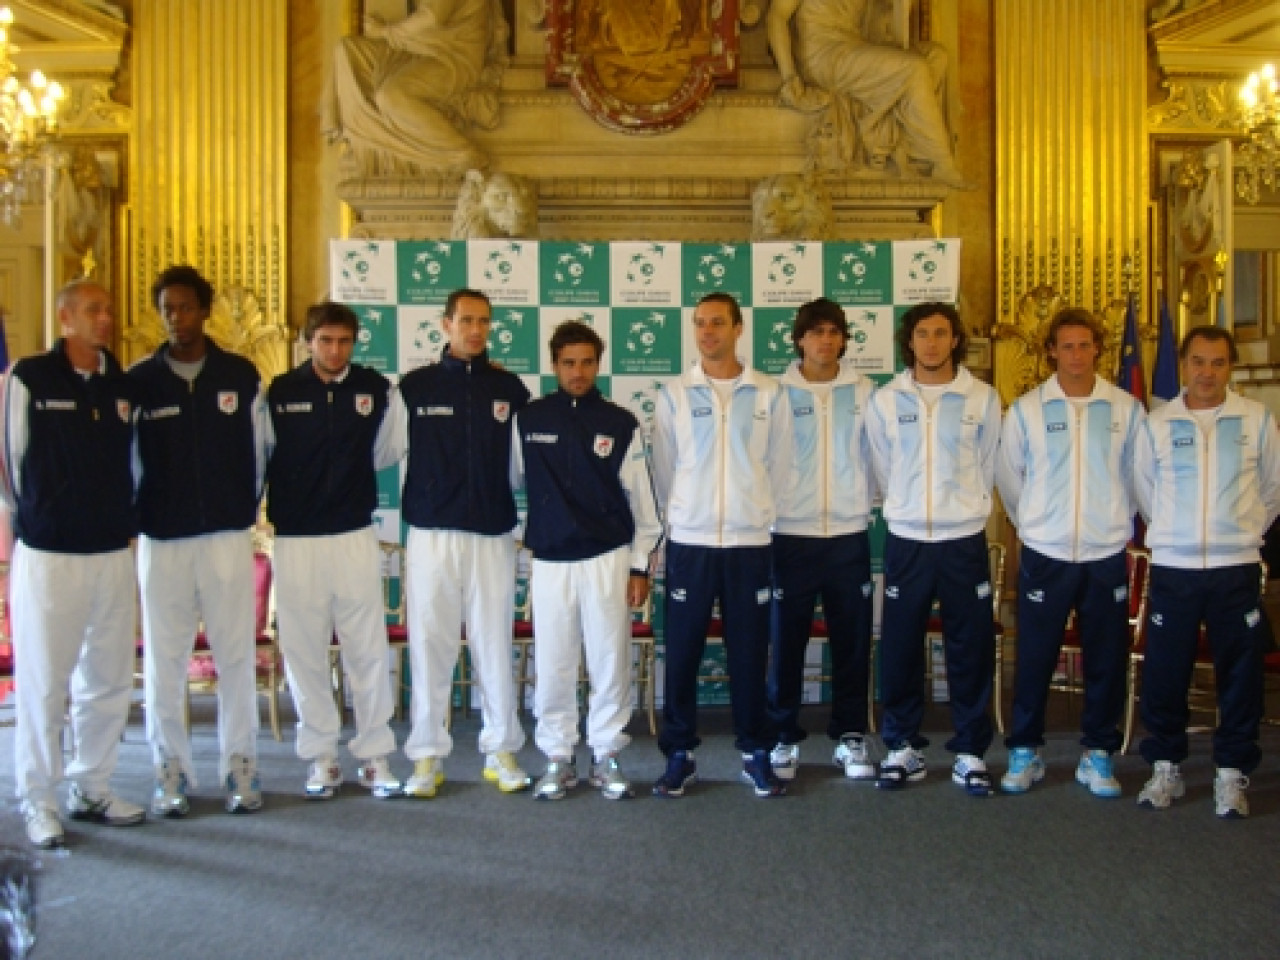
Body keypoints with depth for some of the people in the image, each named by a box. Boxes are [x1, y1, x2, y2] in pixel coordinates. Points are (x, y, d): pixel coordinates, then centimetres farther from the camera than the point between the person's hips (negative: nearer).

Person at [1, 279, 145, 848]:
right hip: (48, 555, -4)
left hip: (113, 554, 4)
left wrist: (125, 518, 13)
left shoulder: (123, 386, 7)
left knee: (109, 680, 10)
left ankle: (92, 790, 24)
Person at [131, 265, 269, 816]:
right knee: (163, 659, 3)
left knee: (236, 654, 2)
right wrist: (139, 518, 3)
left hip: (228, 536, 0)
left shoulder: (241, 376, 5)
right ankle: (170, 770, 15)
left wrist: (246, 513, 9)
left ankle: (241, 766, 13)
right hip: (161, 539, 0)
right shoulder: (139, 380, 3)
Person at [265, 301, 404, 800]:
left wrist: (347, 471, 7)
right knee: (304, 652, 5)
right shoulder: (280, 392, 1)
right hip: (296, 539, 0)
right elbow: (260, 456, 10)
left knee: (369, 649, 3)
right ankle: (321, 756, 18)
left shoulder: (376, 389, 2)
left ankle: (375, 755, 14)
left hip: (356, 535, 0)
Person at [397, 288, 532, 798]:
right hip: (430, 533, -1)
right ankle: (428, 753, 13)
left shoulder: (509, 388, 6)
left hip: (493, 534, 1)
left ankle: (501, 749, 16)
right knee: (429, 644, 3)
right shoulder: (415, 386, 3)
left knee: (495, 645, 5)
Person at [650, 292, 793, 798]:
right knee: (681, 652, 4)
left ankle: (755, 753, 19)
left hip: (749, 541, 0)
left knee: (749, 653, 6)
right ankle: (678, 754, 15)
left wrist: (759, 514, 7)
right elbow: (662, 470, 7)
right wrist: (677, 518, 8)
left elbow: (779, 467, 7)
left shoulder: (769, 392, 3)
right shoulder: (675, 393, 3)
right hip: (689, 541, 0)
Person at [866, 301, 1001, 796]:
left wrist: (963, 509, 11)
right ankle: (903, 747, 20)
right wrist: (908, 509, 11)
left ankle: (970, 752, 18)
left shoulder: (983, 398, -1)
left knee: (970, 649, 5)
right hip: (906, 539, 1)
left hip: (964, 540, 0)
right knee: (899, 649, 5)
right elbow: (883, 471, 9)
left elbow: (986, 469, 8)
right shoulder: (885, 400, 1)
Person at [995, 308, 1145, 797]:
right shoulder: (1026, 410, -1)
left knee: (1107, 659, 7)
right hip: (1045, 555, -1)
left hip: (1106, 555, 1)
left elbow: (1136, 477, 11)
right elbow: (1008, 477, 8)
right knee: (1034, 658, 4)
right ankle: (1025, 752, 18)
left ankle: (1097, 755, 22)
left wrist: (1115, 521, 14)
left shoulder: (1126, 408, 0)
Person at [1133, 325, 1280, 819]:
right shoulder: (1157, 423, 1)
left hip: (1236, 568, 0)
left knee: (1239, 675, 5)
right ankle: (1166, 769, 20)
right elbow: (1143, 488, 14)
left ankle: (1231, 774, 18)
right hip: (1172, 568, 1)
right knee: (1164, 673, 5)